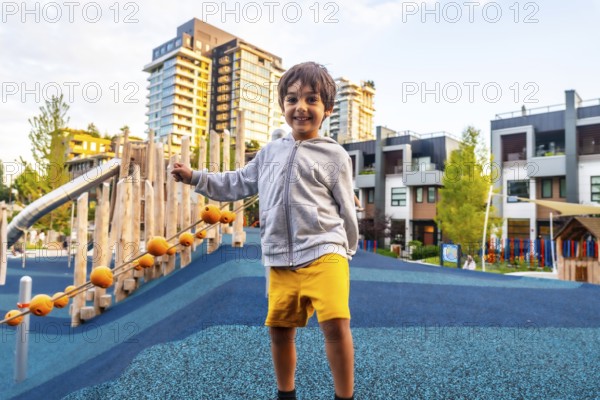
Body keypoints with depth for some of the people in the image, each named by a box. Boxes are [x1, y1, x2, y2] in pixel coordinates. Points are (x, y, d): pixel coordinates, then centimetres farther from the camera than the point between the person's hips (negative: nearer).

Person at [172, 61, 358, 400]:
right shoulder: (271, 152, 14)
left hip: (323, 252, -4)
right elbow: (238, 184, 22)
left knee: (336, 324, -17)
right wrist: (195, 177, 17)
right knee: (279, 328, 13)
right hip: (280, 259, 5)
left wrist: (346, 251, 8)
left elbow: (346, 208, 4)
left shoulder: (333, 155, 0)